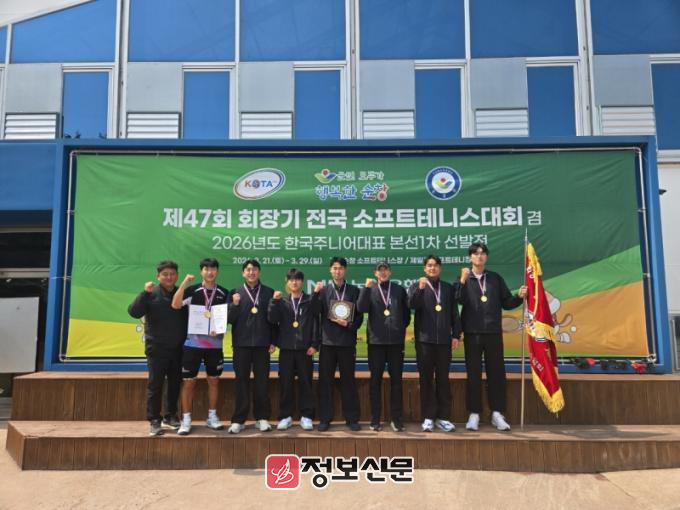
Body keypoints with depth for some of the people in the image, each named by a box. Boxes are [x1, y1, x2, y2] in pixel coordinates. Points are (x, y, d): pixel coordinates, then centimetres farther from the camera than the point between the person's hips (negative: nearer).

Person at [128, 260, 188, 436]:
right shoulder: (151, 294, -5)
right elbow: (133, 312, -16)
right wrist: (145, 293, -25)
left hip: (178, 348, 3)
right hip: (157, 348, -3)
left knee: (175, 384, 12)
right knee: (155, 384, 1)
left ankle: (170, 416, 27)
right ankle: (154, 420, 11)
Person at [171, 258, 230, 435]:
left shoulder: (224, 293, 5)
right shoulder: (192, 290, -1)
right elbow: (175, 305, -16)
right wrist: (185, 282, -20)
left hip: (215, 344, 2)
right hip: (193, 343, -2)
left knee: (214, 381, 10)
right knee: (188, 381, 2)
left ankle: (212, 417, 23)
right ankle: (186, 420, 13)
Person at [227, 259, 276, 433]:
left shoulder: (269, 292, 4)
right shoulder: (235, 292, 4)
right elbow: (230, 319, -1)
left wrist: (273, 342, -1)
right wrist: (235, 305, -18)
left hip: (262, 343, 0)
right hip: (241, 343, 0)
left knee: (262, 382, 5)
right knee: (241, 382, 5)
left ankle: (262, 418, 15)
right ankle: (238, 419, 13)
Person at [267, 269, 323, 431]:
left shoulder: (310, 301, 4)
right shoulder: (282, 302, 9)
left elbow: (315, 323, 0)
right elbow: (272, 319, -4)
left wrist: (314, 344, -7)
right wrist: (274, 301, -15)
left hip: (305, 348, -1)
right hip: (286, 348, 1)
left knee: (305, 383, 3)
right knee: (286, 383, 5)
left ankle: (306, 416, 12)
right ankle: (285, 416, 15)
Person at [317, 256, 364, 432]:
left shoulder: (354, 290, 6)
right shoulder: (324, 291, 7)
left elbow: (360, 315, 4)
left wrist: (349, 325, -11)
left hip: (347, 342, 0)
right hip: (328, 341, 1)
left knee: (348, 381, 5)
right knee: (325, 381, 3)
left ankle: (352, 419, 14)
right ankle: (325, 419, 13)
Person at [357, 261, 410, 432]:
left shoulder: (399, 290, 9)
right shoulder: (370, 290, 6)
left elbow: (407, 312, 12)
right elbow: (361, 308, -10)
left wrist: (401, 329, 6)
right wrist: (366, 288, -17)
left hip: (396, 341, 1)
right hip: (376, 341, -1)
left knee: (396, 380, 4)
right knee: (375, 380, 4)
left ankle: (396, 418, 12)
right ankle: (375, 419, 12)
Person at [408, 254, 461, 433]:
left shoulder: (448, 288, 11)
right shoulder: (417, 286, 6)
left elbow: (454, 313, 9)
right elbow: (412, 304, -13)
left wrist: (456, 335, 2)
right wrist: (420, 289, -26)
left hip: (444, 340, 2)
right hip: (424, 339, -1)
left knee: (443, 379, 6)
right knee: (426, 379, 3)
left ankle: (443, 417, 14)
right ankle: (428, 417, 10)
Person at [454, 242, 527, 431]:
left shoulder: (496, 278, 9)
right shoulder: (463, 278, 3)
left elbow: (506, 303, 8)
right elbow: (459, 300, -12)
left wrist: (519, 297, -9)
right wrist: (463, 281, -22)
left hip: (493, 333, 2)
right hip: (472, 333, -2)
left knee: (496, 373, 6)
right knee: (473, 374, 4)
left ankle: (497, 414, 16)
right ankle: (474, 414, 12)